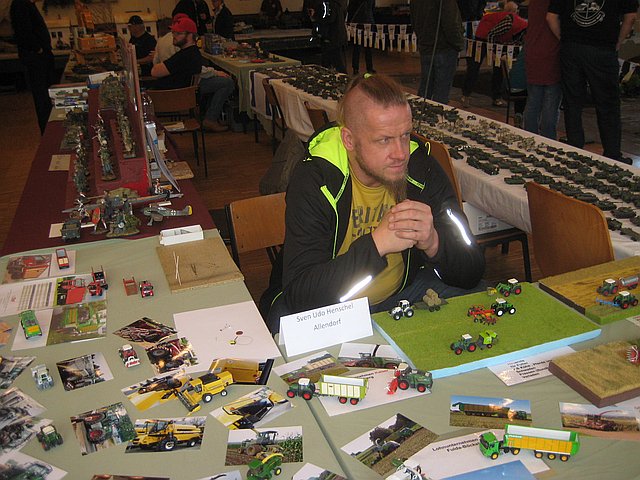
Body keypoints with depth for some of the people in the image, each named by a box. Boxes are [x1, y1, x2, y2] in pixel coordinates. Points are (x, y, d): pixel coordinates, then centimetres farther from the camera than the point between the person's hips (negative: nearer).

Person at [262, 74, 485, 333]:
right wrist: (377, 244, -39)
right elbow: (299, 294, -30)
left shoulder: (424, 169, -13)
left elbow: (471, 273, -11)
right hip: (326, 303, -3)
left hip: (404, 291, 3)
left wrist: (433, 243, -34)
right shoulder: (312, 180, -23)